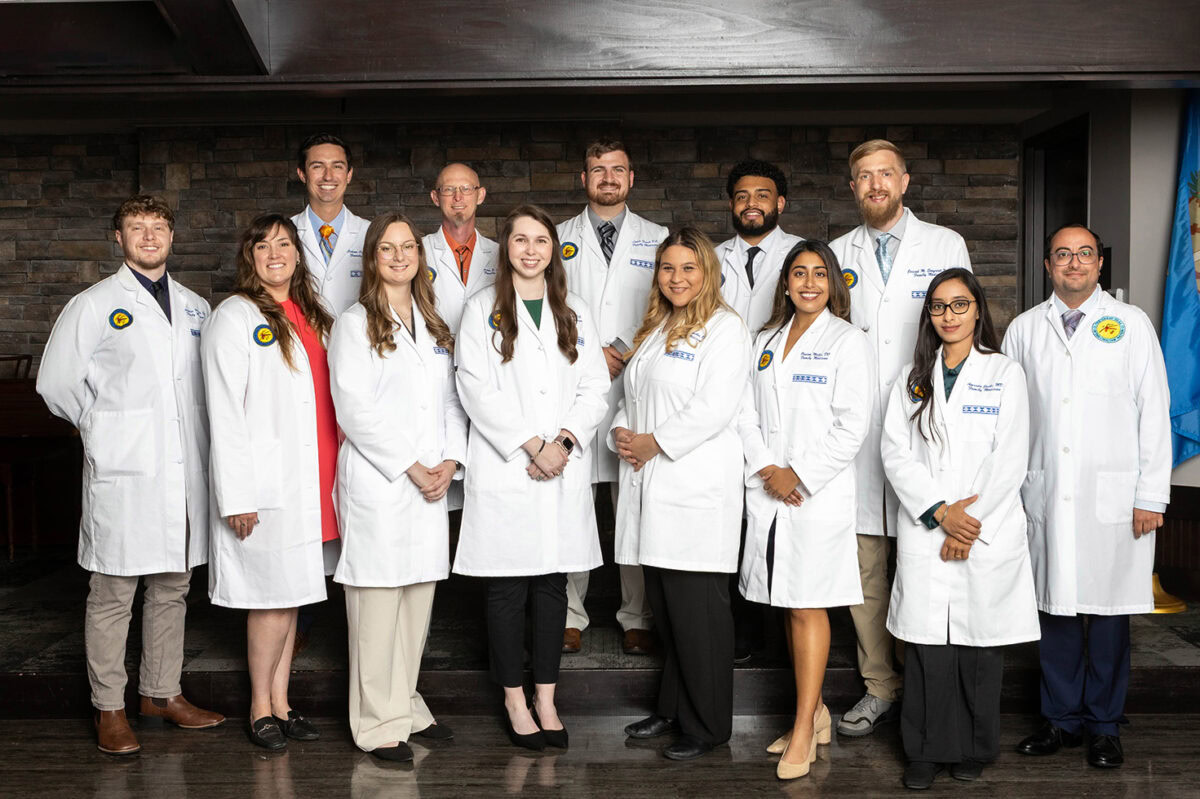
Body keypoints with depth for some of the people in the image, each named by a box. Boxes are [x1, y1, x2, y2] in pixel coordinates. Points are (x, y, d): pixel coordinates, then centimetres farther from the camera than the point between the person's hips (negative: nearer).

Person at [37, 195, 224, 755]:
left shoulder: (195, 307, 13)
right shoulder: (93, 305, 0)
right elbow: (56, 383, 1)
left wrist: (196, 430, 11)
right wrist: (103, 429, 5)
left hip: (185, 472, 5)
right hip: (122, 473, -5)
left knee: (172, 588, 12)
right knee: (113, 594, 0)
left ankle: (162, 695, 25)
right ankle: (110, 709, 11)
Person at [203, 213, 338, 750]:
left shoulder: (311, 316, 16)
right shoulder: (234, 317, -5)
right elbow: (224, 410, -10)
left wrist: (335, 472, 12)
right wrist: (236, 496, -15)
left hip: (310, 479, 7)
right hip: (267, 481, -6)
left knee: (291, 594, 11)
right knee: (274, 596, -3)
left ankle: (281, 703, 21)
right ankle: (261, 707, 13)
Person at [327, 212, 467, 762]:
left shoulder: (435, 327, 17)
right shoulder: (354, 324, -1)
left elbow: (451, 400, 15)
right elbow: (354, 409, -9)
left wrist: (450, 460, -1)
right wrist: (410, 466, -12)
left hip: (431, 483, 6)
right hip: (376, 482, -6)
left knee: (419, 598, 9)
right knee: (378, 601, -3)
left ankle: (407, 706, 23)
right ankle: (378, 723, 6)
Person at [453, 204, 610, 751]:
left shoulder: (574, 313, 13)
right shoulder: (483, 309, 3)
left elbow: (594, 386, 6)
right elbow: (477, 388, -7)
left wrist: (563, 442, -9)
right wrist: (530, 444, -14)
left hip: (564, 470, 3)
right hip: (504, 469, -3)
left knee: (552, 585, 7)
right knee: (507, 589, 2)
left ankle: (546, 700, 17)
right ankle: (515, 702, 15)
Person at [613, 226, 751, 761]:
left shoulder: (724, 329, -5)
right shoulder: (654, 329, 20)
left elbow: (712, 409, -15)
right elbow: (633, 396, 23)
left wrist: (653, 443, -11)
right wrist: (621, 432, 2)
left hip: (697, 489, -7)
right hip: (651, 489, 8)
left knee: (697, 609, -3)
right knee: (664, 606, 12)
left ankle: (706, 726, 8)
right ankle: (673, 709, 25)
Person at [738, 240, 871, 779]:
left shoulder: (847, 342, -2)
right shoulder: (766, 342, 16)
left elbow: (852, 426, -9)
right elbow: (747, 414, 10)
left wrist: (799, 476, -12)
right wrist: (766, 470, -5)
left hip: (820, 493, -5)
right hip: (767, 492, 5)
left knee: (807, 606, -5)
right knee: (788, 605, 10)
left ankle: (803, 731, 1)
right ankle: (815, 712, 23)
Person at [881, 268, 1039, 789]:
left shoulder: (1005, 374, 4)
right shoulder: (913, 378, 12)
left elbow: (1010, 459, -3)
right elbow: (894, 452, 3)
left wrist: (969, 525, -9)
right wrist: (939, 511, -10)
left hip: (990, 534, -1)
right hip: (924, 535, 2)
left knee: (980, 643, 4)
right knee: (927, 644, 0)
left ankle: (974, 750, 19)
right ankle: (926, 752, 12)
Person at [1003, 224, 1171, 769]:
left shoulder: (1131, 324, 5)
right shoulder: (1024, 329, 10)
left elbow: (1154, 413, 2)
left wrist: (1152, 496, -4)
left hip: (1114, 495, -1)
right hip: (1045, 494, 2)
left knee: (1108, 611, 3)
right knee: (1055, 607, 6)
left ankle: (1104, 725, 17)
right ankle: (1062, 718, 20)